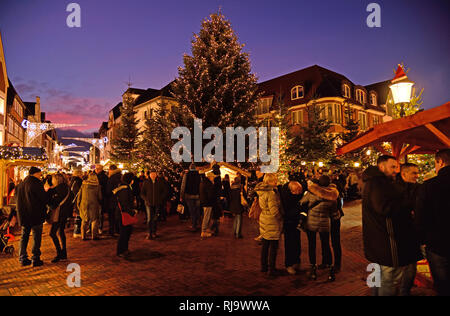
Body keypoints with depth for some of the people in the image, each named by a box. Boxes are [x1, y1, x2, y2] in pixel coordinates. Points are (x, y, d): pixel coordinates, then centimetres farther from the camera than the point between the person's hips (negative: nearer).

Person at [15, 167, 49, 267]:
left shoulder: (21, 184, 11)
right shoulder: (36, 183, -14)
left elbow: (19, 199, 18)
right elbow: (44, 199, -14)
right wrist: (47, 191, 4)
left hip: (23, 215, 7)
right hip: (36, 215, -7)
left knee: (24, 236, 14)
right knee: (36, 237, 1)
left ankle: (23, 259, 17)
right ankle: (35, 259, 4)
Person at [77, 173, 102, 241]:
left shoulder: (83, 185, 1)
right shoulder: (97, 186, -4)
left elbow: (79, 195, 6)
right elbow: (100, 197, 2)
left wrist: (78, 204, 16)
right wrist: (100, 205, 16)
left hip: (84, 205, 2)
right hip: (94, 205, -2)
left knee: (84, 221, 13)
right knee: (94, 220, 8)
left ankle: (83, 236, 14)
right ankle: (94, 236, 7)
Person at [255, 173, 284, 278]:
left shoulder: (262, 191, 6)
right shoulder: (271, 193, -23)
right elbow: (274, 210, -24)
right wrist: (280, 217, -6)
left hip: (264, 220, 9)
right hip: (272, 222, -9)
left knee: (265, 245, 18)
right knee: (273, 246, 2)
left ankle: (264, 266, 29)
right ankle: (271, 270, 9)